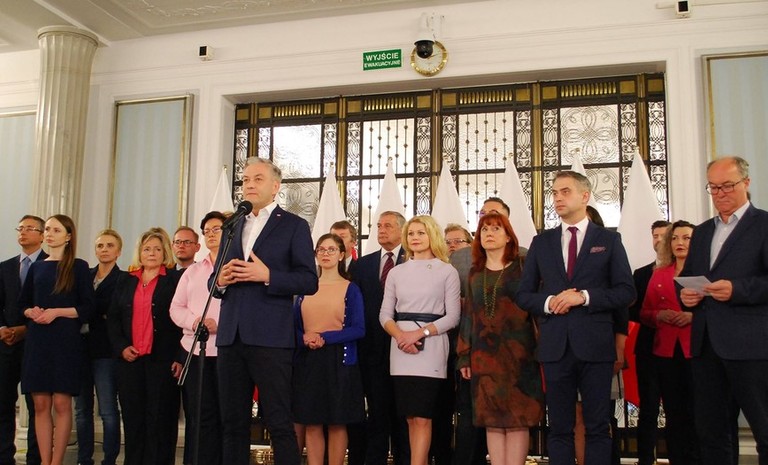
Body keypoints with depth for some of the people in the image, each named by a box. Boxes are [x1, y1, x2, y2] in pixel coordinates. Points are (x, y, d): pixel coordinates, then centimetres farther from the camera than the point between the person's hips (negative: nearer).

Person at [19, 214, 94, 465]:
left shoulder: (78, 267, 1)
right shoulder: (36, 267, 13)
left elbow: (87, 308, -3)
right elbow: (23, 303, 16)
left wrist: (57, 312, -15)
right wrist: (32, 312, -5)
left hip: (65, 341, -4)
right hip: (37, 340, 4)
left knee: (61, 404, -3)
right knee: (40, 404, 3)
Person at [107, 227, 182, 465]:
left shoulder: (176, 279, 0)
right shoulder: (125, 280, 14)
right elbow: (113, 317, 14)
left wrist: (180, 357, -12)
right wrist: (121, 347, -1)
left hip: (162, 360, -4)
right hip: (130, 359, 4)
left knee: (159, 421, -1)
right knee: (132, 419, 7)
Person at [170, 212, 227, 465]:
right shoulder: (192, 271, 22)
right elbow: (176, 307, 15)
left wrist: (220, 324, -18)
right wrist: (193, 321, -5)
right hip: (195, 350, 4)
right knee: (199, 415, 3)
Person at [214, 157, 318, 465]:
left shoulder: (294, 226, 2)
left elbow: (309, 281, -5)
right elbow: (214, 282, 21)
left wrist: (267, 275, -18)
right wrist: (220, 280, -2)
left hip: (270, 337, -5)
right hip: (231, 336, 6)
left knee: (279, 423, -2)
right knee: (233, 422, 11)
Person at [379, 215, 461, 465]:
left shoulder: (447, 271, 3)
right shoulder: (396, 272, 12)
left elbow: (453, 316, -2)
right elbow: (385, 314, 9)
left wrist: (420, 332, -14)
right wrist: (400, 335, -11)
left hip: (431, 346, -3)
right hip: (400, 348, 4)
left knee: (422, 416, -8)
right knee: (410, 416, 6)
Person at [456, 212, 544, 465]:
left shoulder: (522, 268, 2)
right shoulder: (475, 273, 14)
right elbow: (468, 315, 13)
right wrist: (464, 356, 8)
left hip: (517, 353, -3)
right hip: (484, 354, 4)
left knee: (517, 418, -1)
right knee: (492, 420, 5)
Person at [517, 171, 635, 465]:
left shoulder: (609, 240, 6)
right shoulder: (541, 242, 12)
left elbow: (626, 293, -1)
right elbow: (523, 295, 11)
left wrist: (584, 296, -14)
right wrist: (548, 303, -10)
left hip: (595, 345, -2)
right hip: (555, 346, 2)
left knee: (598, 427, 4)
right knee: (559, 428, 8)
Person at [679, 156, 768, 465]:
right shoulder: (701, 232, 18)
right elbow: (686, 276, 22)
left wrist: (737, 289, -24)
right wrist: (684, 293, 1)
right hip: (705, 343, 6)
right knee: (709, 431, 13)